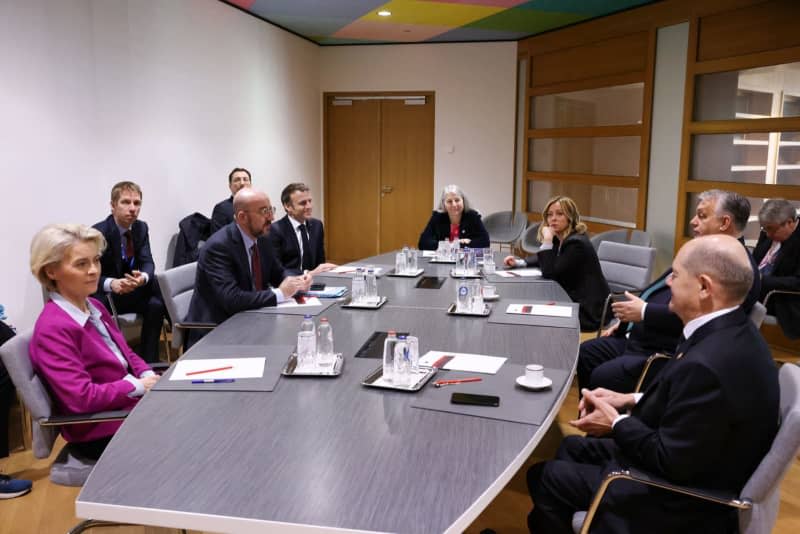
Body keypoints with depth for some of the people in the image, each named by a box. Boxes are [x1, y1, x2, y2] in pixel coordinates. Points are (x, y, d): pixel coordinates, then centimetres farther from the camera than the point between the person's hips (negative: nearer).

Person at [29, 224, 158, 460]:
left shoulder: (94, 307, 5)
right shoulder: (52, 329, -21)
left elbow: (126, 353, 15)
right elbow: (81, 397, -26)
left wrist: (149, 376, -5)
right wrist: (139, 386, -17)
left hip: (131, 403, 8)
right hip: (101, 431, -8)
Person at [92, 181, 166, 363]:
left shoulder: (141, 227, 0)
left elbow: (147, 262, -8)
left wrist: (143, 277, -33)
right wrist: (111, 284, -42)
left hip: (132, 290, 5)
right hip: (103, 295, -4)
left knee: (157, 303, -22)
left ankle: (147, 362, -15)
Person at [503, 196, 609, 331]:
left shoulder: (576, 243, -22)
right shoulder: (560, 239, 6)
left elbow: (549, 274, -23)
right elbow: (545, 260, 23)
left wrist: (547, 240, -23)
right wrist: (519, 262, 5)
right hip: (573, 300, 8)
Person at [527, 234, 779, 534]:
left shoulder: (707, 363, -35)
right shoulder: (733, 332, -4)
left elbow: (670, 462, -26)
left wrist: (616, 423, -12)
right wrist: (631, 400, 2)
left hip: (684, 498, -9)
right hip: (692, 464, 9)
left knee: (543, 477, 0)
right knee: (571, 448, 20)